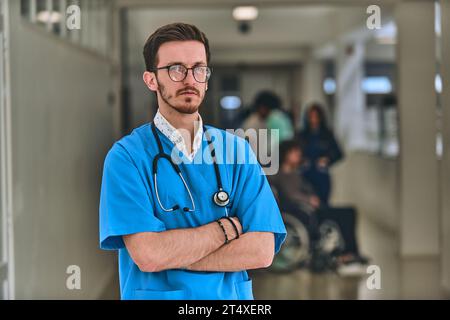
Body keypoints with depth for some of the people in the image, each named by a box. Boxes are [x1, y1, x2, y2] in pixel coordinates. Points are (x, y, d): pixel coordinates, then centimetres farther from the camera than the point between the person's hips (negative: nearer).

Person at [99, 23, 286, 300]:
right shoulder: (127, 155, -11)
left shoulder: (237, 150, -3)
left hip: (232, 297, 2)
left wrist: (170, 254, -19)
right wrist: (229, 226, -14)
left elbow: (262, 251, -12)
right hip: (157, 294, -2)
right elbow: (147, 255, -22)